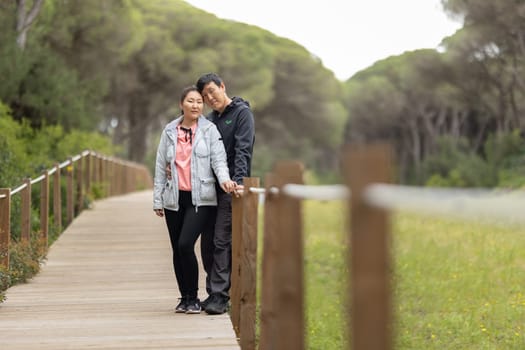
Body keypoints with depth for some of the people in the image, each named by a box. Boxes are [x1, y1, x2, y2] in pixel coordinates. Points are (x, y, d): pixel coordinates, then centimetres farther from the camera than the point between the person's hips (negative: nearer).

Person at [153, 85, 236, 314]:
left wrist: (224, 179, -26)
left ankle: (193, 298, -4)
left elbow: (218, 159, -5)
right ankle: (184, 298, 20)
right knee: (177, 250, 7)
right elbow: (160, 167, 13)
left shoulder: (209, 130, 2)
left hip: (200, 199, -4)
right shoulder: (169, 132, 9)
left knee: (185, 244, -17)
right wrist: (157, 199, 11)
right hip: (174, 199, 4)